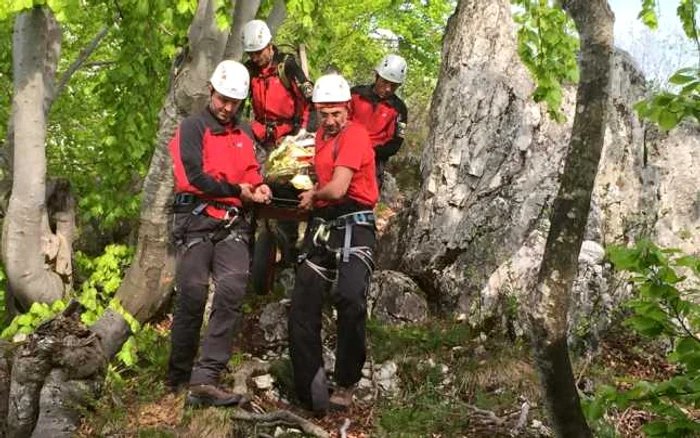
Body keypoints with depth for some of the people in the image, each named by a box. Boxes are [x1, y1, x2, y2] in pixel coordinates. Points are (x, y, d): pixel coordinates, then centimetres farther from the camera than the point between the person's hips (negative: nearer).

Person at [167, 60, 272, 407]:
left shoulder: (245, 133, 22)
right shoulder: (193, 127, 3)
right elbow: (195, 176, -8)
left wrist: (258, 188, 1)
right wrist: (237, 191, -5)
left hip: (234, 224, 4)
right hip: (197, 220, -4)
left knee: (232, 291, -16)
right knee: (193, 296, -6)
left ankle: (205, 379, -20)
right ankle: (178, 376, 10)